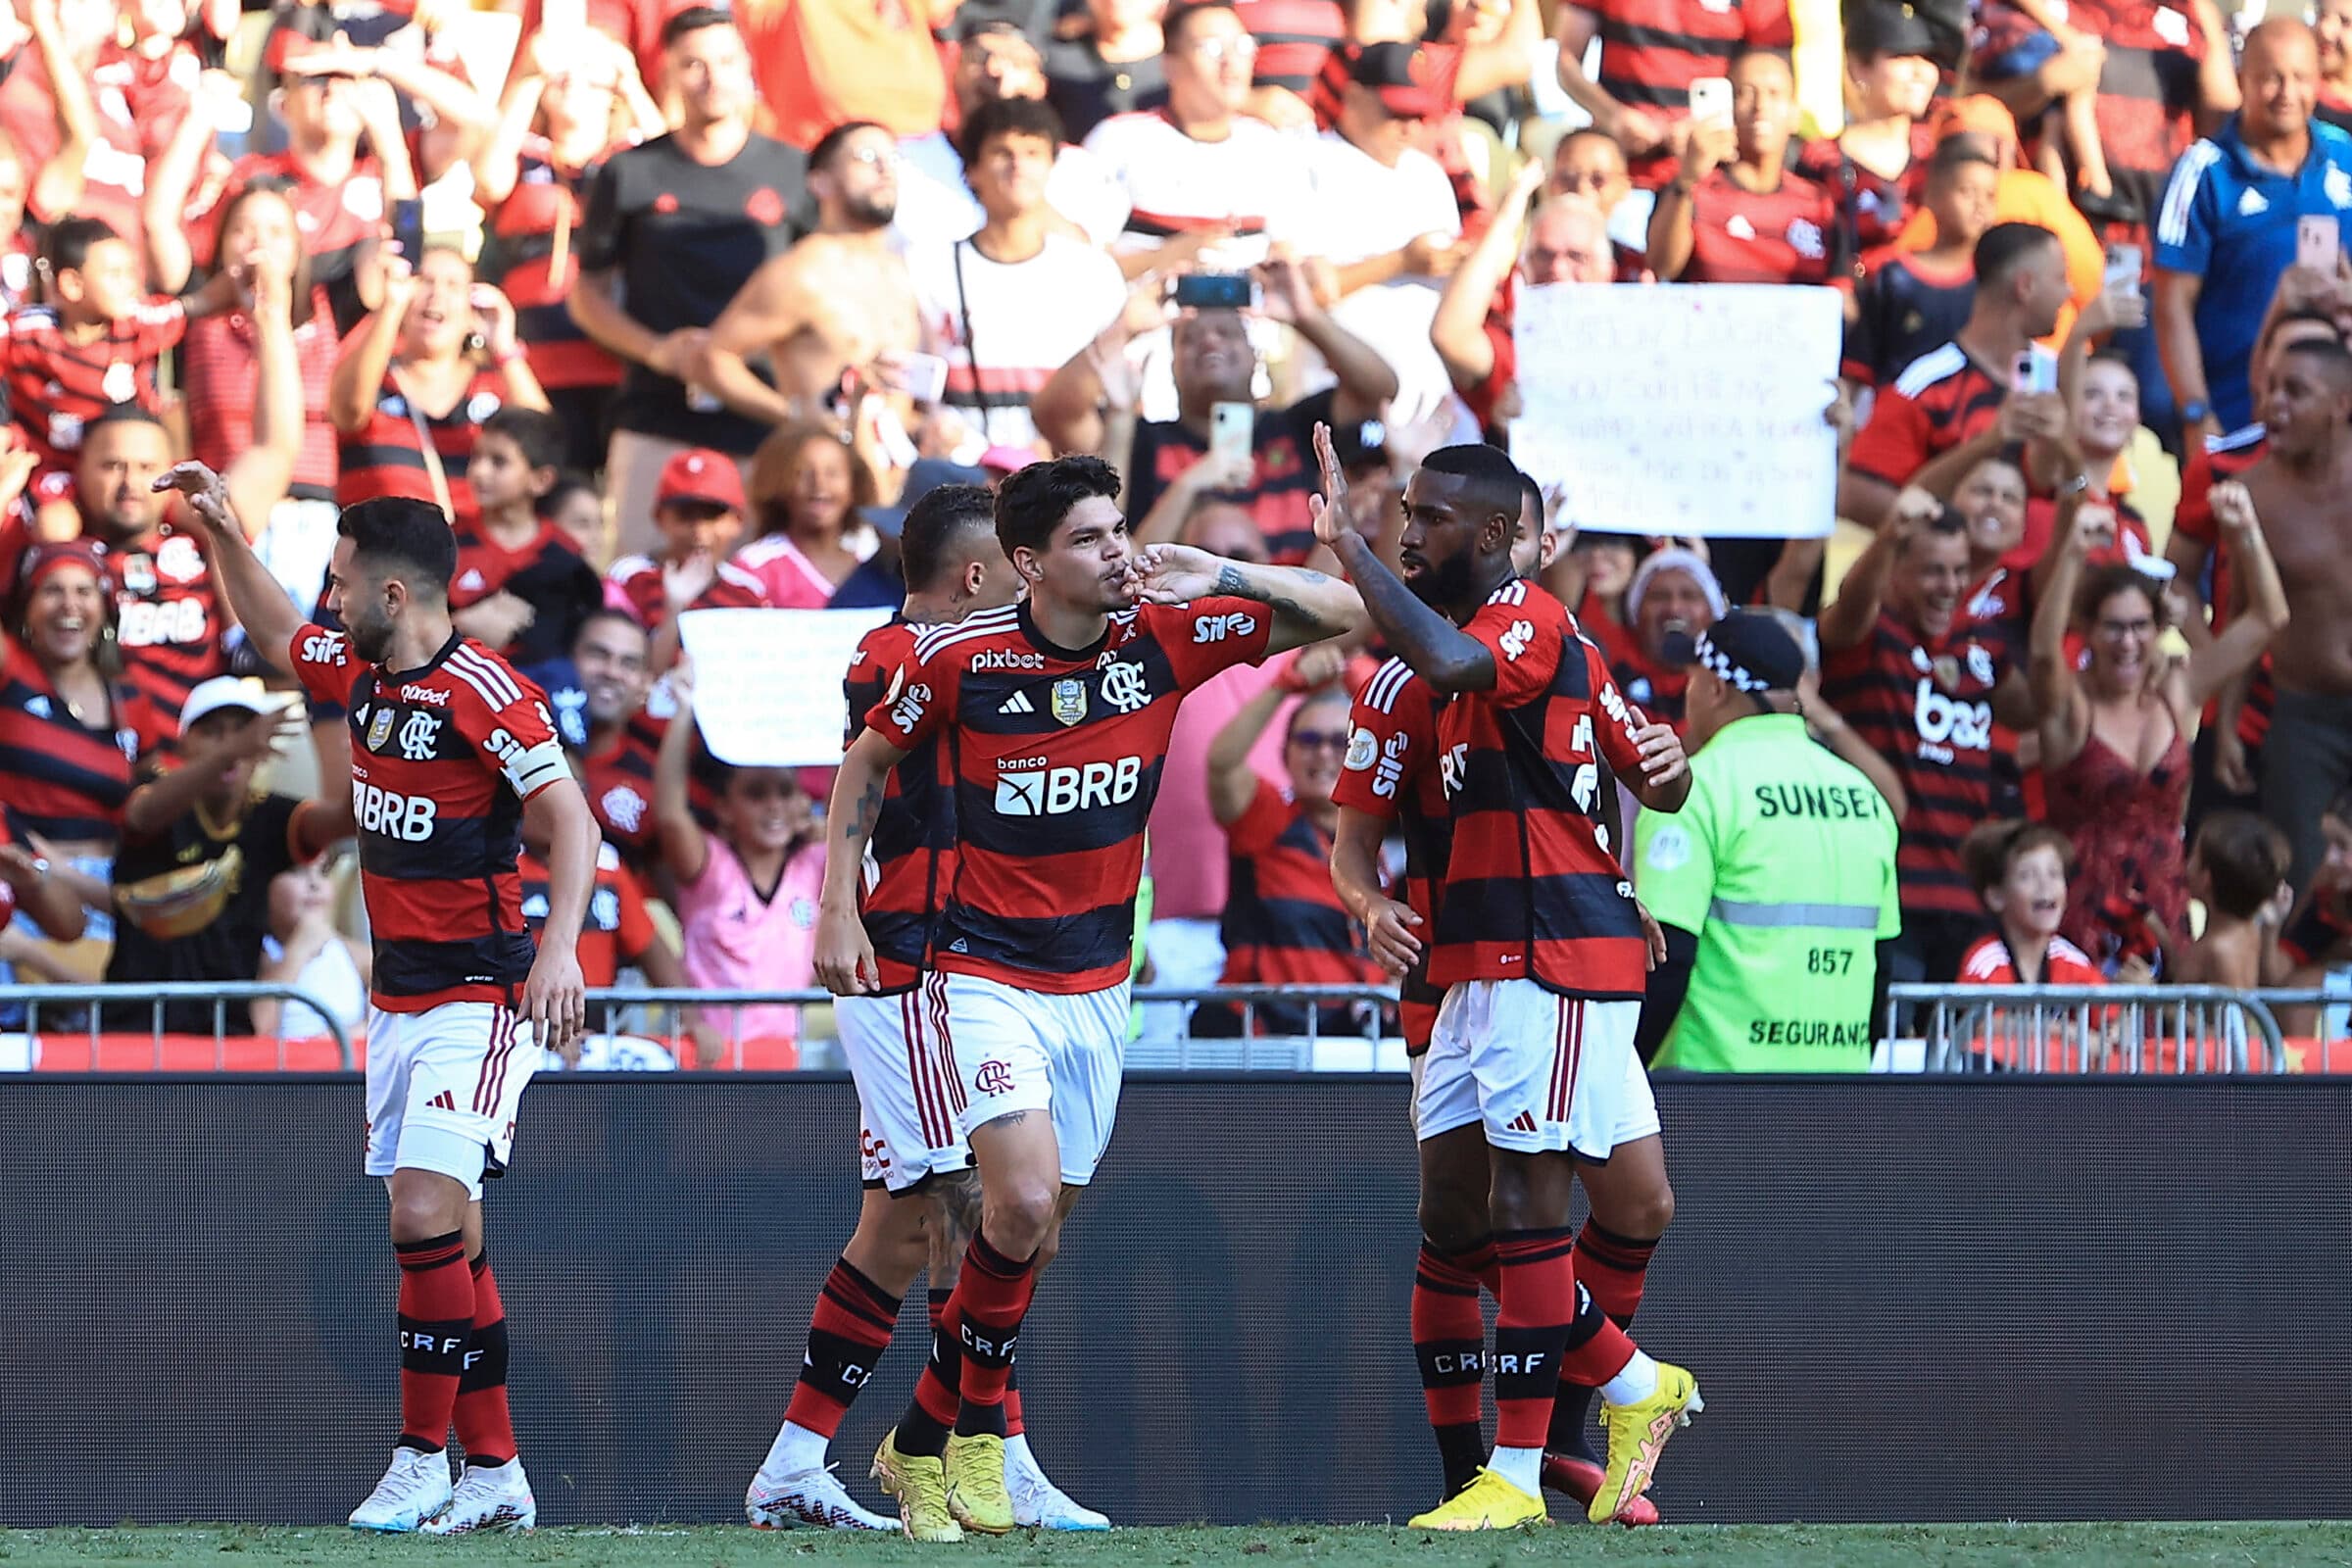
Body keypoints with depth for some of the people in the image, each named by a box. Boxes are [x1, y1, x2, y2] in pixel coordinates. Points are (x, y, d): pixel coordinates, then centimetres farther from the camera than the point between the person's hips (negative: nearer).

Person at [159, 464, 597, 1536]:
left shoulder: (482, 692, -16)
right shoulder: (358, 674, 9)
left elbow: (572, 819, -21)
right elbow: (274, 634, 30)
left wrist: (559, 948, -33)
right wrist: (220, 532, 21)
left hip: (477, 998, -8)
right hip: (395, 997, 8)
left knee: (426, 1216, -17)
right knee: (443, 1239, 7)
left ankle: (422, 1463, -10)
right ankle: (494, 1476, 11)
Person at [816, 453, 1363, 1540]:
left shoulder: (1166, 637, -5)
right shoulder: (960, 659, -12)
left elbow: (1341, 612, -3)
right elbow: (868, 762, 6)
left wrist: (1214, 575, -14)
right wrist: (837, 909, 1)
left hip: (1097, 979, 4)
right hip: (987, 973, -4)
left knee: (1041, 1221, 7)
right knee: (1024, 1203, -21)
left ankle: (928, 1438, 21)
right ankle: (971, 1427, -3)